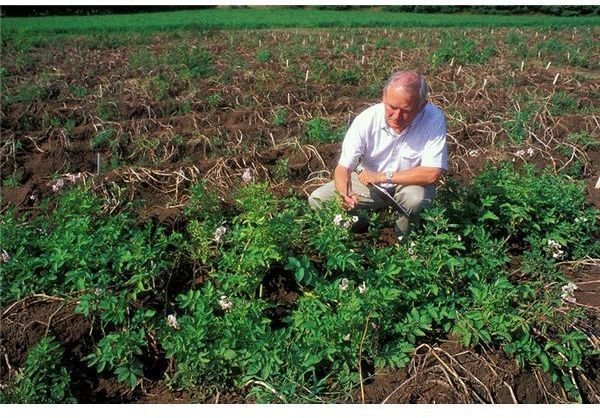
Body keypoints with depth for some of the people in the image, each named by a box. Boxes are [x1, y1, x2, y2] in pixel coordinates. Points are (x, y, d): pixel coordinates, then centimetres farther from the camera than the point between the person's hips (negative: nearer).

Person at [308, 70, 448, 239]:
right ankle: (364, 227, 13)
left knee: (415, 198, -36)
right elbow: (343, 168, -21)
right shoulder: (365, 120, -23)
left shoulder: (434, 118, -27)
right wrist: (345, 194, -43)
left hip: (410, 184, -1)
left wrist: (382, 177, -27)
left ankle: (405, 241, -3)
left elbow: (432, 173, -29)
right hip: (370, 182, 2)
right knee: (317, 200, -11)